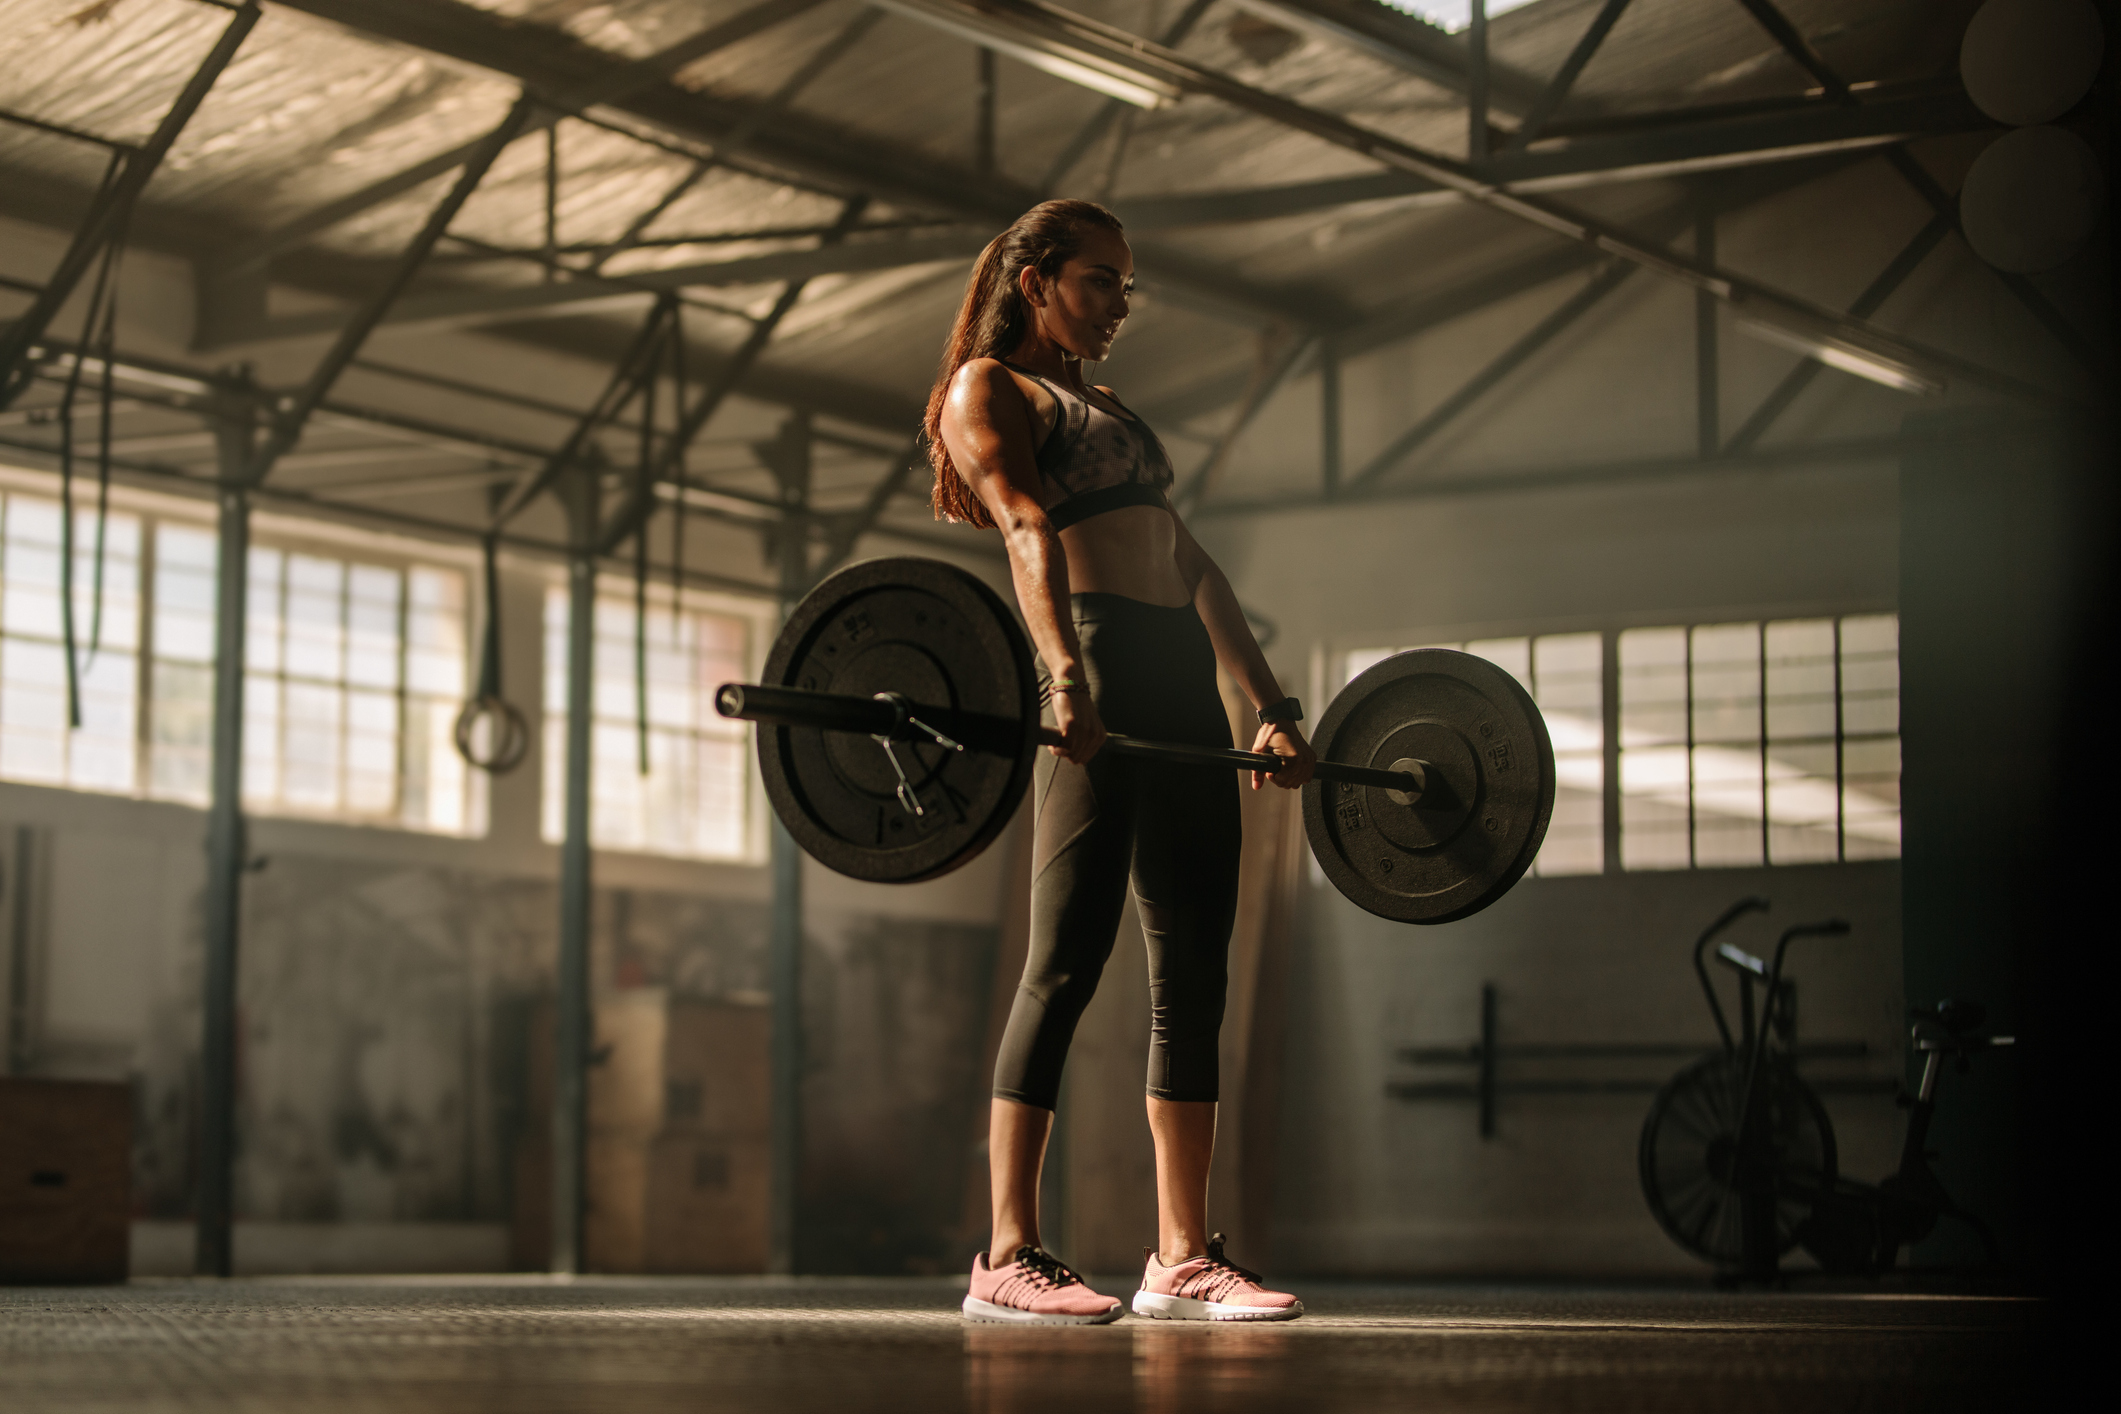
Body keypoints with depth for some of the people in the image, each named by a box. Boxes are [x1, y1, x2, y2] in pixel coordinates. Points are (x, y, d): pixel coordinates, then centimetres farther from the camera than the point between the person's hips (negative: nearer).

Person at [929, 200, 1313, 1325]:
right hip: (1100, 670, -8)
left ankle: (1182, 1257, 5)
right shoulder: (987, 389, 6)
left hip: (1184, 684, 8)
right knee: (1069, 960, -12)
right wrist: (1063, 672, -27)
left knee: (1194, 970, 3)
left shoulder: (1111, 416, 31)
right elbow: (1028, 531, -12)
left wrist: (1272, 705, 16)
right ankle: (1009, 1257, -11)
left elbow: (1192, 567, 25)